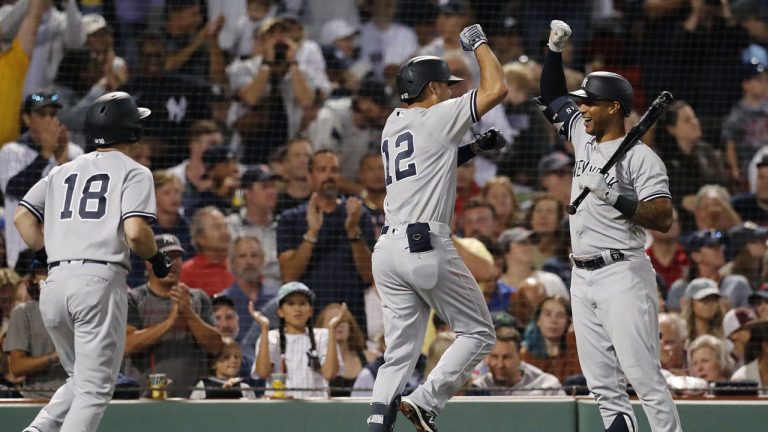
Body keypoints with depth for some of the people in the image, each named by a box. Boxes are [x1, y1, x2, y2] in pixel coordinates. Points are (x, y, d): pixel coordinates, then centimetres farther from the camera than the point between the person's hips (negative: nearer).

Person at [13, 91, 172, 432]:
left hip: (54, 283, 6)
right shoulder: (133, 172, 4)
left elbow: (22, 216, 11)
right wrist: (158, 259, 7)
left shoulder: (63, 171, 21)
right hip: (100, 279, -6)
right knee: (95, 389, -4)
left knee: (79, 381, 20)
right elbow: (135, 232, -11)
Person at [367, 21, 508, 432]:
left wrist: (475, 147, 25)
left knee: (400, 349, 8)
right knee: (477, 333, 4)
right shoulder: (436, 117, -3)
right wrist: (479, 44, 8)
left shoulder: (393, 124, 19)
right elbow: (496, 90, -5)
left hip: (387, 248, 8)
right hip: (427, 246, -7)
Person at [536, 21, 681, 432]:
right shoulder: (584, 137, 13)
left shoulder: (640, 157, -9)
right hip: (583, 276, 8)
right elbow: (552, 98, 27)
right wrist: (554, 49, 16)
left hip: (622, 274, -8)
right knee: (601, 382, 5)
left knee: (643, 375, -12)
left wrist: (613, 197, -23)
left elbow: (663, 219, -15)